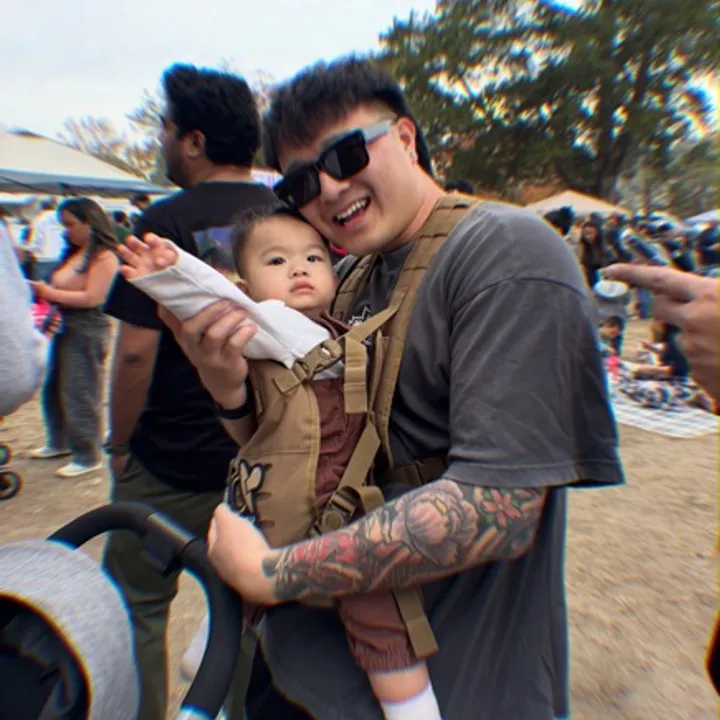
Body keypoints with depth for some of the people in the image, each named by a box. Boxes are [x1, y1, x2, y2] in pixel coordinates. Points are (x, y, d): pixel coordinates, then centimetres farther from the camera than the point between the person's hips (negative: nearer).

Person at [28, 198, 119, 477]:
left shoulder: (104, 256, -11)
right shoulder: (74, 253, 14)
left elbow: (93, 298, -19)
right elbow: (65, 287, 16)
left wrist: (51, 293, -16)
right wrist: (43, 290, -1)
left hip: (87, 329, -9)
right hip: (64, 325, 9)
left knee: (80, 393, -3)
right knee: (53, 387, 18)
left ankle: (87, 456, 10)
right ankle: (59, 442, 35)